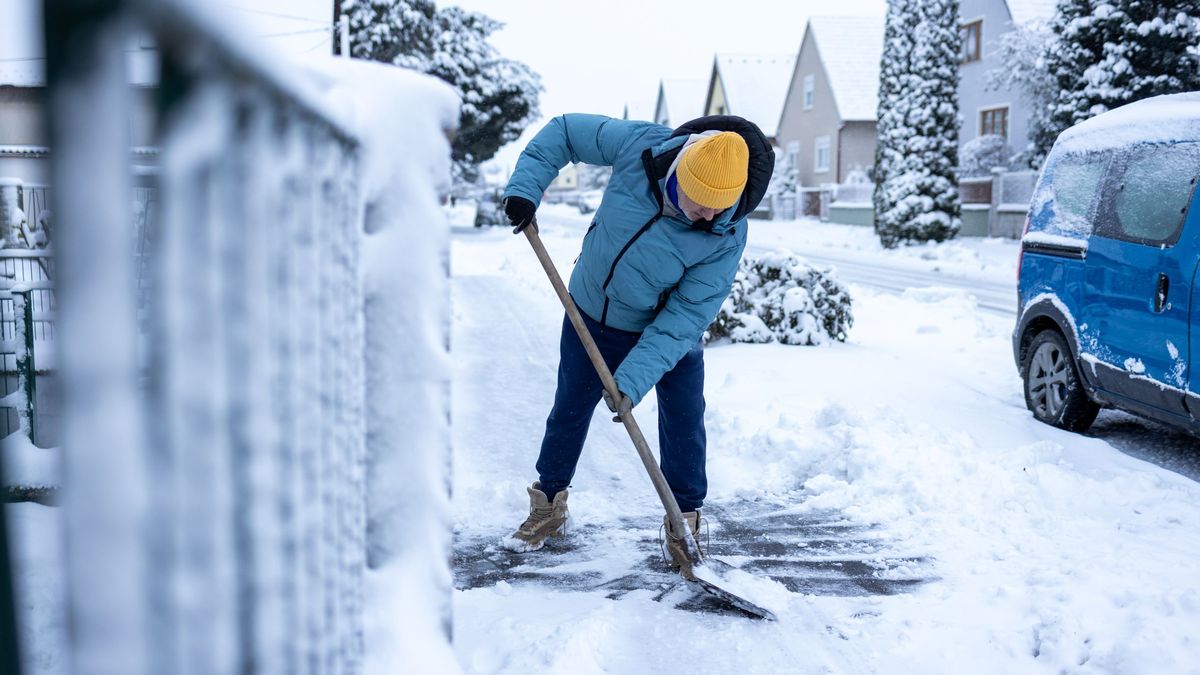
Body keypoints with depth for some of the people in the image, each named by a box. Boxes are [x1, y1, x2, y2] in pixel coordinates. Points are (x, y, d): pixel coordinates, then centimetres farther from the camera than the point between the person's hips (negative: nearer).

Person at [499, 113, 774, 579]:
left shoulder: (727, 235, -30)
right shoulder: (638, 146, -28)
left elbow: (685, 316, -28)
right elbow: (564, 130, -11)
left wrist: (632, 380, -34)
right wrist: (525, 187, -23)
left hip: (669, 329, -2)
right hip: (591, 313, 2)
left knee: (684, 422, -5)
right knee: (569, 409, 13)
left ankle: (684, 526, 15)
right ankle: (549, 507, 33)